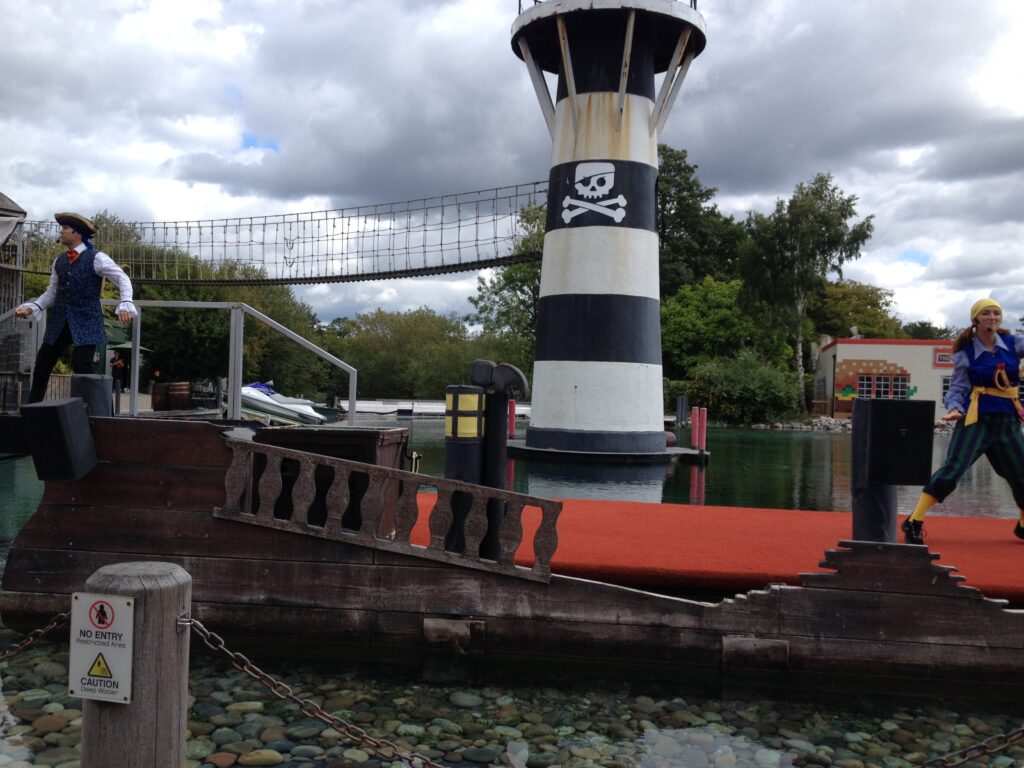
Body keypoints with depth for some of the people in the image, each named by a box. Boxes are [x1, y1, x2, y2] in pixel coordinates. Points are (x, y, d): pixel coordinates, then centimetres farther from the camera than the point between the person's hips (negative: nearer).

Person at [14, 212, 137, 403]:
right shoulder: (59, 261, 12)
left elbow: (123, 279, -13)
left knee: (81, 366, -16)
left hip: (86, 322, -6)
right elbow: (51, 293, 17)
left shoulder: (96, 258, -5)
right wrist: (31, 308, 1)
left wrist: (125, 305, -29)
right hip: (60, 322, 6)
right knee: (42, 366, 7)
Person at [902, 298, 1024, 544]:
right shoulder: (966, 352, -4)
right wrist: (955, 409, -22)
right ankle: (914, 522, -17)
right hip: (977, 419, -4)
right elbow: (957, 389, -4)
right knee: (953, 468, -18)